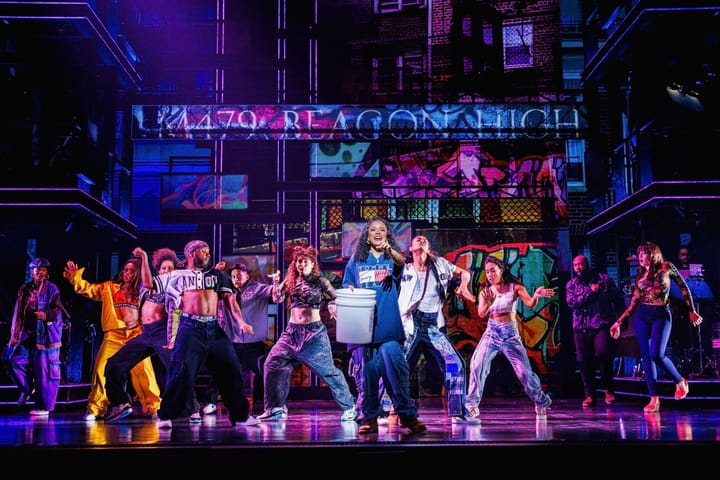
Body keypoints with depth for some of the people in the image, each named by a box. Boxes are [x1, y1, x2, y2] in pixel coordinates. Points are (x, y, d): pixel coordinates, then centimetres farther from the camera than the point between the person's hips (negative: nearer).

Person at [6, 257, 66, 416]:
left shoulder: (52, 289, -3)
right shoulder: (24, 289, 10)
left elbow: (57, 309, -14)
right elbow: (18, 313, 11)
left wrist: (46, 315, -35)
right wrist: (15, 335, 7)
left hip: (46, 335, -5)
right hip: (28, 334, 5)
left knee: (44, 371, -3)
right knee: (16, 361, -6)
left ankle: (44, 407, 7)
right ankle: (28, 388, 22)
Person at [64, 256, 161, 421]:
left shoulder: (141, 290, 12)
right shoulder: (109, 287, 14)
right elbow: (88, 289, 13)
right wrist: (75, 276, 3)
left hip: (136, 336, -1)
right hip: (113, 335, 1)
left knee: (143, 371, -3)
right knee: (101, 369, -5)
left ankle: (153, 407, 8)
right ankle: (95, 409, 5)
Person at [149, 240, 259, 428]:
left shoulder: (217, 274, 19)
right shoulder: (178, 276, 13)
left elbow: (230, 298, 11)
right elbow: (148, 283, 11)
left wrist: (240, 322, -2)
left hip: (214, 328, 4)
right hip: (190, 327, -3)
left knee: (231, 369, 3)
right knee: (182, 370, -12)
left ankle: (240, 415, 14)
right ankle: (166, 416, -3)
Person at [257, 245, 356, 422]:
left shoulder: (320, 282, 0)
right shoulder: (291, 281, 12)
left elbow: (336, 298, 0)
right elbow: (278, 299, 9)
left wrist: (332, 306, -21)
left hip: (314, 332, -5)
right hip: (292, 331, 5)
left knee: (328, 370, -5)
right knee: (273, 364, -3)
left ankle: (349, 407, 8)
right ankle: (276, 408, 7)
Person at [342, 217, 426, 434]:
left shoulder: (392, 258, 8)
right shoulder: (356, 261, 13)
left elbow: (401, 262, -16)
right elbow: (347, 288, 15)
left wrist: (388, 249, -37)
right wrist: (350, 291, -10)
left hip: (388, 326, -1)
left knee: (395, 366, -10)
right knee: (367, 371, 1)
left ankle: (407, 414, -1)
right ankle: (368, 417, 9)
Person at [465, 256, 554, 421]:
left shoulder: (515, 287, -1)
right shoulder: (485, 292, 5)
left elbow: (530, 304, -16)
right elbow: (481, 313, -10)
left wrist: (536, 296, -39)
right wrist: (488, 302, -31)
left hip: (511, 334, -2)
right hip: (491, 333, 2)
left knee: (525, 370, 0)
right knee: (477, 365, -17)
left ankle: (542, 402, 24)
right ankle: (472, 404, -9)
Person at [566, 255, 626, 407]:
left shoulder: (604, 279, 7)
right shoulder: (571, 285, 10)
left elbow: (618, 299, 8)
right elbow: (571, 303, -7)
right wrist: (590, 292, -11)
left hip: (603, 325, -3)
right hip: (581, 327, 3)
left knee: (603, 353, -22)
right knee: (584, 361, -1)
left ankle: (608, 390, -2)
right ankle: (589, 395, 12)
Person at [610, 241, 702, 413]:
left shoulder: (667, 267, 1)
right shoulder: (640, 276, 13)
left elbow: (683, 287, 4)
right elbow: (633, 303, 14)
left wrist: (692, 311, 0)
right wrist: (618, 323, 11)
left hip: (661, 316, -5)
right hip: (641, 316, 5)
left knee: (656, 354, -19)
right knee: (646, 356, -1)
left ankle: (680, 382, 8)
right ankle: (654, 399, 2)